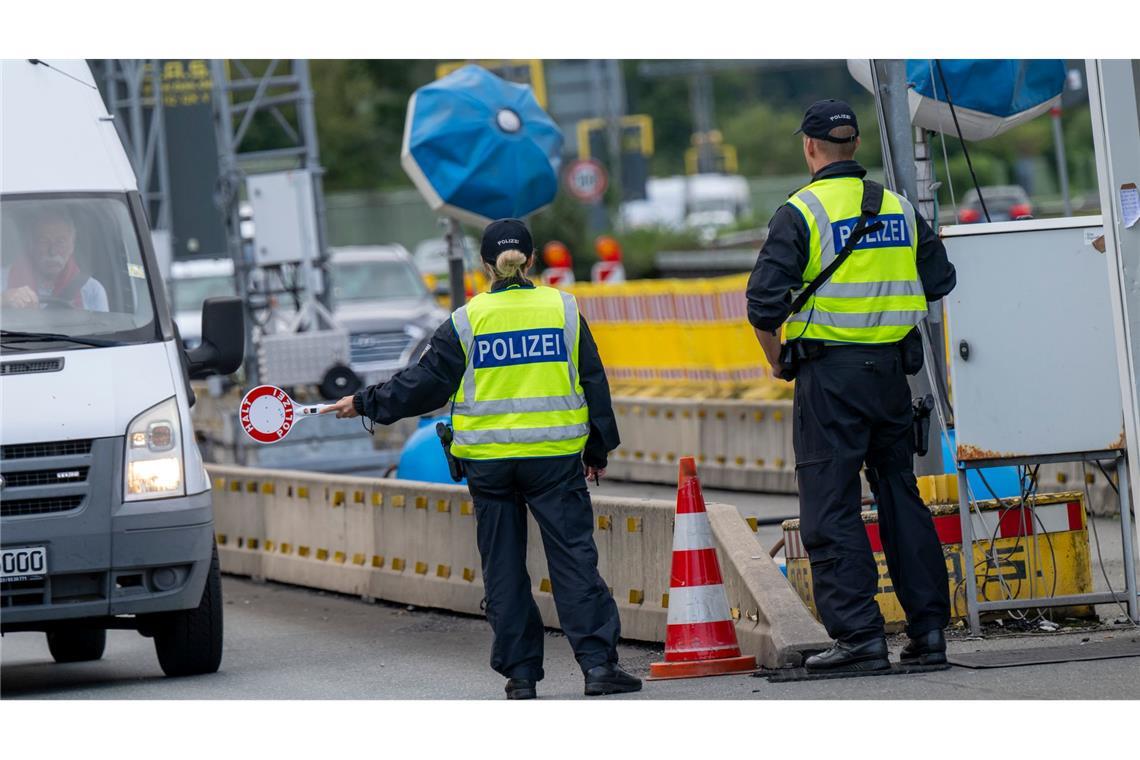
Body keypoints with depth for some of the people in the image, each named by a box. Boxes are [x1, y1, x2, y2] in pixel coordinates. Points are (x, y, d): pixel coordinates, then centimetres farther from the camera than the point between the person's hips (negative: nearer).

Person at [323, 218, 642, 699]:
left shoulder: (466, 321, -2)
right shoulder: (564, 310, 2)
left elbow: (424, 385, 1)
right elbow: (593, 384, 7)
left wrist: (366, 404, 14)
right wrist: (598, 450, 16)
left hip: (489, 461, 0)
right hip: (555, 458, 0)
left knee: (503, 569, 7)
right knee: (574, 557, 0)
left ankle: (520, 673, 6)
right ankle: (597, 663, -8)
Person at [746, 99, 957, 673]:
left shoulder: (800, 213, -9)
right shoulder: (898, 208, 8)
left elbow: (764, 302, -14)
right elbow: (940, 281, 16)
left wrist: (776, 362, 2)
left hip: (829, 373, -5)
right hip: (891, 369, 5)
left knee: (830, 508, -1)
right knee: (901, 496, 13)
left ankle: (859, 635, -7)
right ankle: (928, 630, 12)